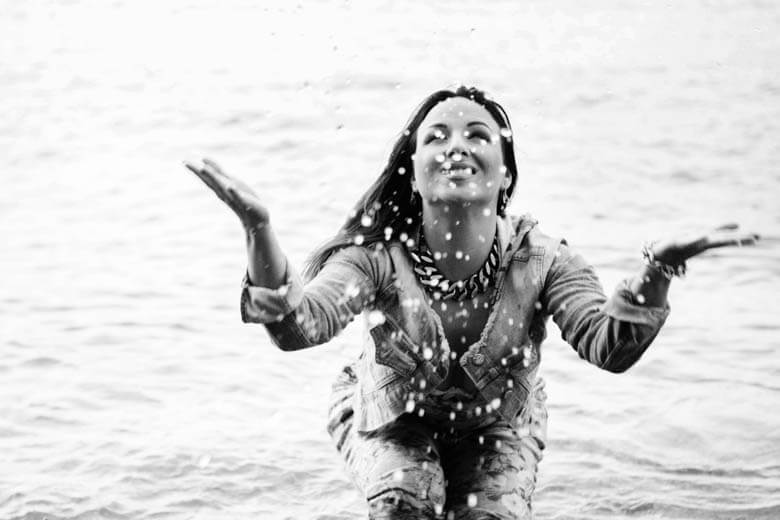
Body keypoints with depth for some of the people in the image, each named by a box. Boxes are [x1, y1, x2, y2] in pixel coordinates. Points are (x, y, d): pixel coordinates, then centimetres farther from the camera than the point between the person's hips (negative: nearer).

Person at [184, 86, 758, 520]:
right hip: (392, 420, -1)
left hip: (498, 429, 2)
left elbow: (610, 345, -39)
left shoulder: (539, 260, -25)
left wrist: (658, 272, -57)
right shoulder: (379, 256, -28)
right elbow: (298, 325, -44)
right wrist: (258, 230, -62)